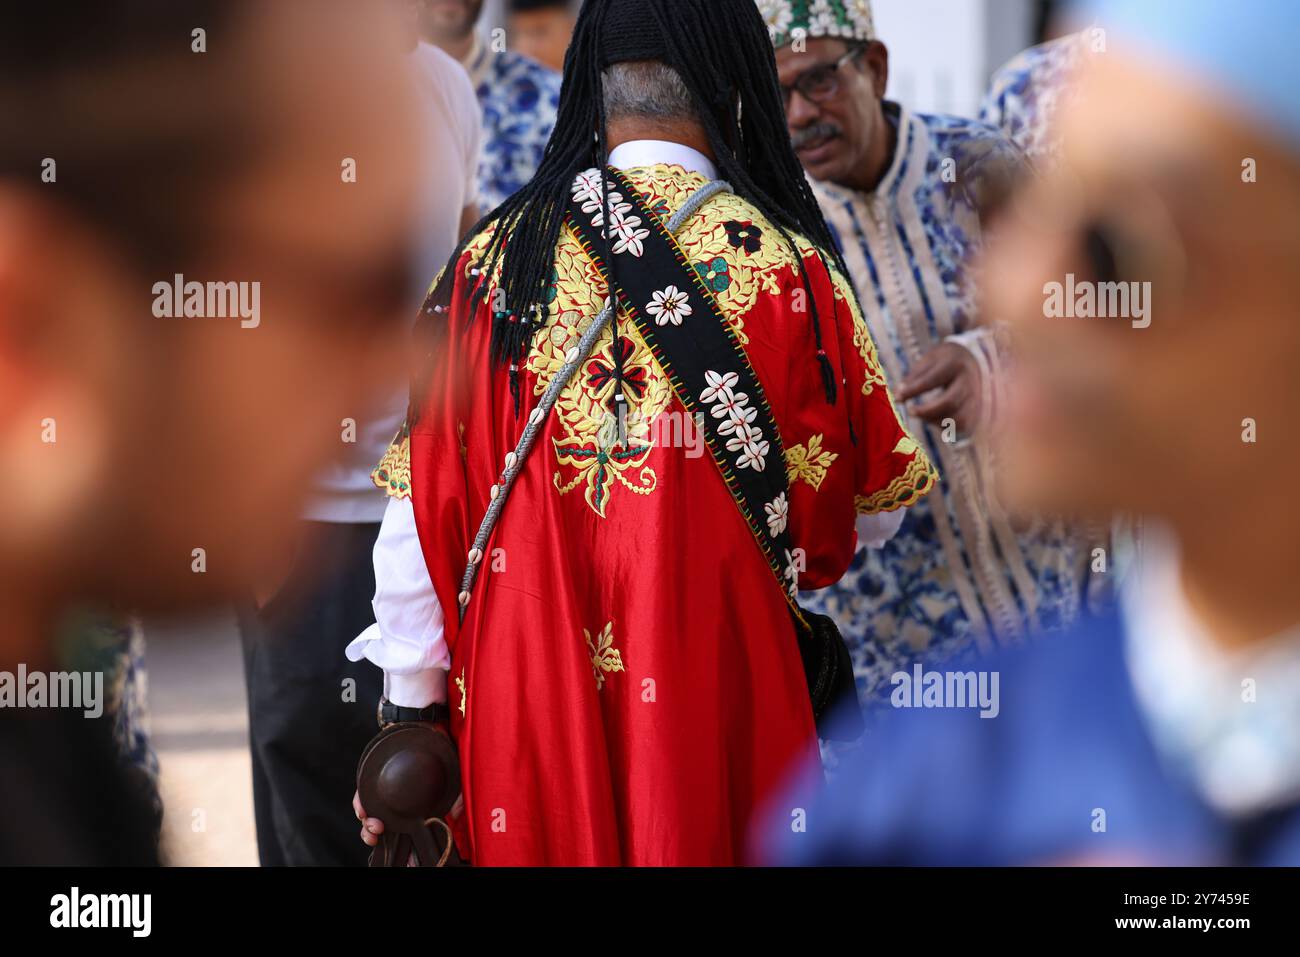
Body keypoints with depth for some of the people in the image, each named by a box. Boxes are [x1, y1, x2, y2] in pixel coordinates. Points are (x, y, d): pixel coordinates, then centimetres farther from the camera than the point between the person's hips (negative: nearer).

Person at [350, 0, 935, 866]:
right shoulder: (786, 266, -6)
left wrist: (411, 705, 7)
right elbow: (870, 505, 3)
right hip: (717, 692, -2)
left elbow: (423, 506, 0)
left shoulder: (492, 261, -1)